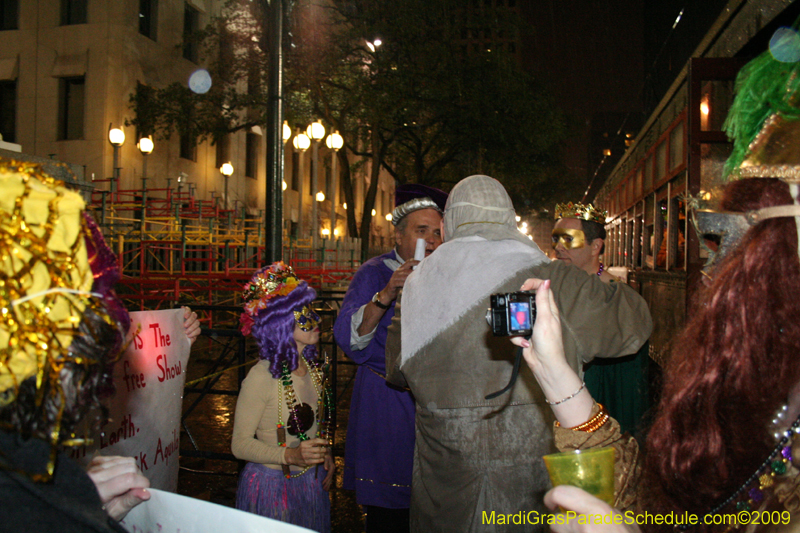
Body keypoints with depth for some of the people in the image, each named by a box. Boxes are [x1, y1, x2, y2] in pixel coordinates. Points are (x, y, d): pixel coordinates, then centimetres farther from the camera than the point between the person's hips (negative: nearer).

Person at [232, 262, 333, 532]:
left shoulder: (313, 367, 0)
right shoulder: (261, 377, -22)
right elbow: (240, 444, -19)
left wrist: (326, 453, 3)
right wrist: (291, 455, -28)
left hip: (312, 480, 6)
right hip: (272, 484, -6)